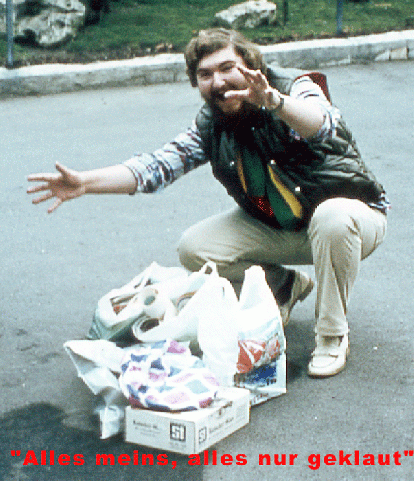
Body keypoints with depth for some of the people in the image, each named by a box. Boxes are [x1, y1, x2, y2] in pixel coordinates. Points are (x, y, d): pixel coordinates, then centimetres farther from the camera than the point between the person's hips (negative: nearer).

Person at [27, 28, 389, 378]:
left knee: (332, 217, -40)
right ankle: (286, 285, 12)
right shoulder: (211, 125, -5)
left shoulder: (297, 89, -22)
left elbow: (325, 126, -44)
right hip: (275, 226, 5)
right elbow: (160, 164, -7)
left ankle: (332, 336, -18)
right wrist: (84, 183, -19)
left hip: (351, 213, -5)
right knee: (194, 248, -11)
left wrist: (274, 100, -65)